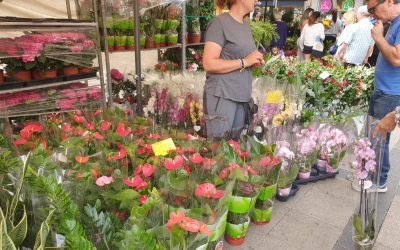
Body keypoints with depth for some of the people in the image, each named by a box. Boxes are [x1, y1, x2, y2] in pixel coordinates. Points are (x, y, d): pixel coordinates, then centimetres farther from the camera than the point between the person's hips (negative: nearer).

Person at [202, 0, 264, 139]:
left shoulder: (246, 25, 15)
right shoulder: (220, 22, -10)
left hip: (241, 96, 8)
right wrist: (245, 62, -17)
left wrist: (254, 61, 7)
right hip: (222, 95, -8)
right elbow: (209, 63, -18)